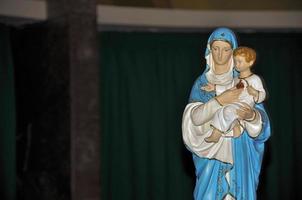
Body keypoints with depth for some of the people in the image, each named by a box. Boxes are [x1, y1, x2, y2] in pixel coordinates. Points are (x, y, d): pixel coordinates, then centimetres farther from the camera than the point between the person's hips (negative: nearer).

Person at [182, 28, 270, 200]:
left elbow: (262, 118, -6)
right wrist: (220, 100, -23)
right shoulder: (202, 82, 5)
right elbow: (194, 117, -10)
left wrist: (251, 115, -29)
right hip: (210, 150, 1)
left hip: (239, 151, 0)